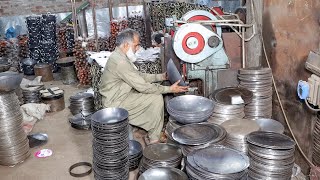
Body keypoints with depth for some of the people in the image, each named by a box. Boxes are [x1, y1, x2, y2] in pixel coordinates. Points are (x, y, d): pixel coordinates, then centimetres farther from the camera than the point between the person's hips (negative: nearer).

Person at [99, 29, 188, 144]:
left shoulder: (120, 56, 8)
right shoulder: (121, 62, -26)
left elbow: (139, 76, 14)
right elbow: (143, 87, -24)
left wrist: (161, 76, 5)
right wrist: (169, 89, -17)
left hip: (118, 97, 10)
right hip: (116, 104, -10)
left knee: (155, 93, 9)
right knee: (156, 98, -12)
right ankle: (154, 140, 0)